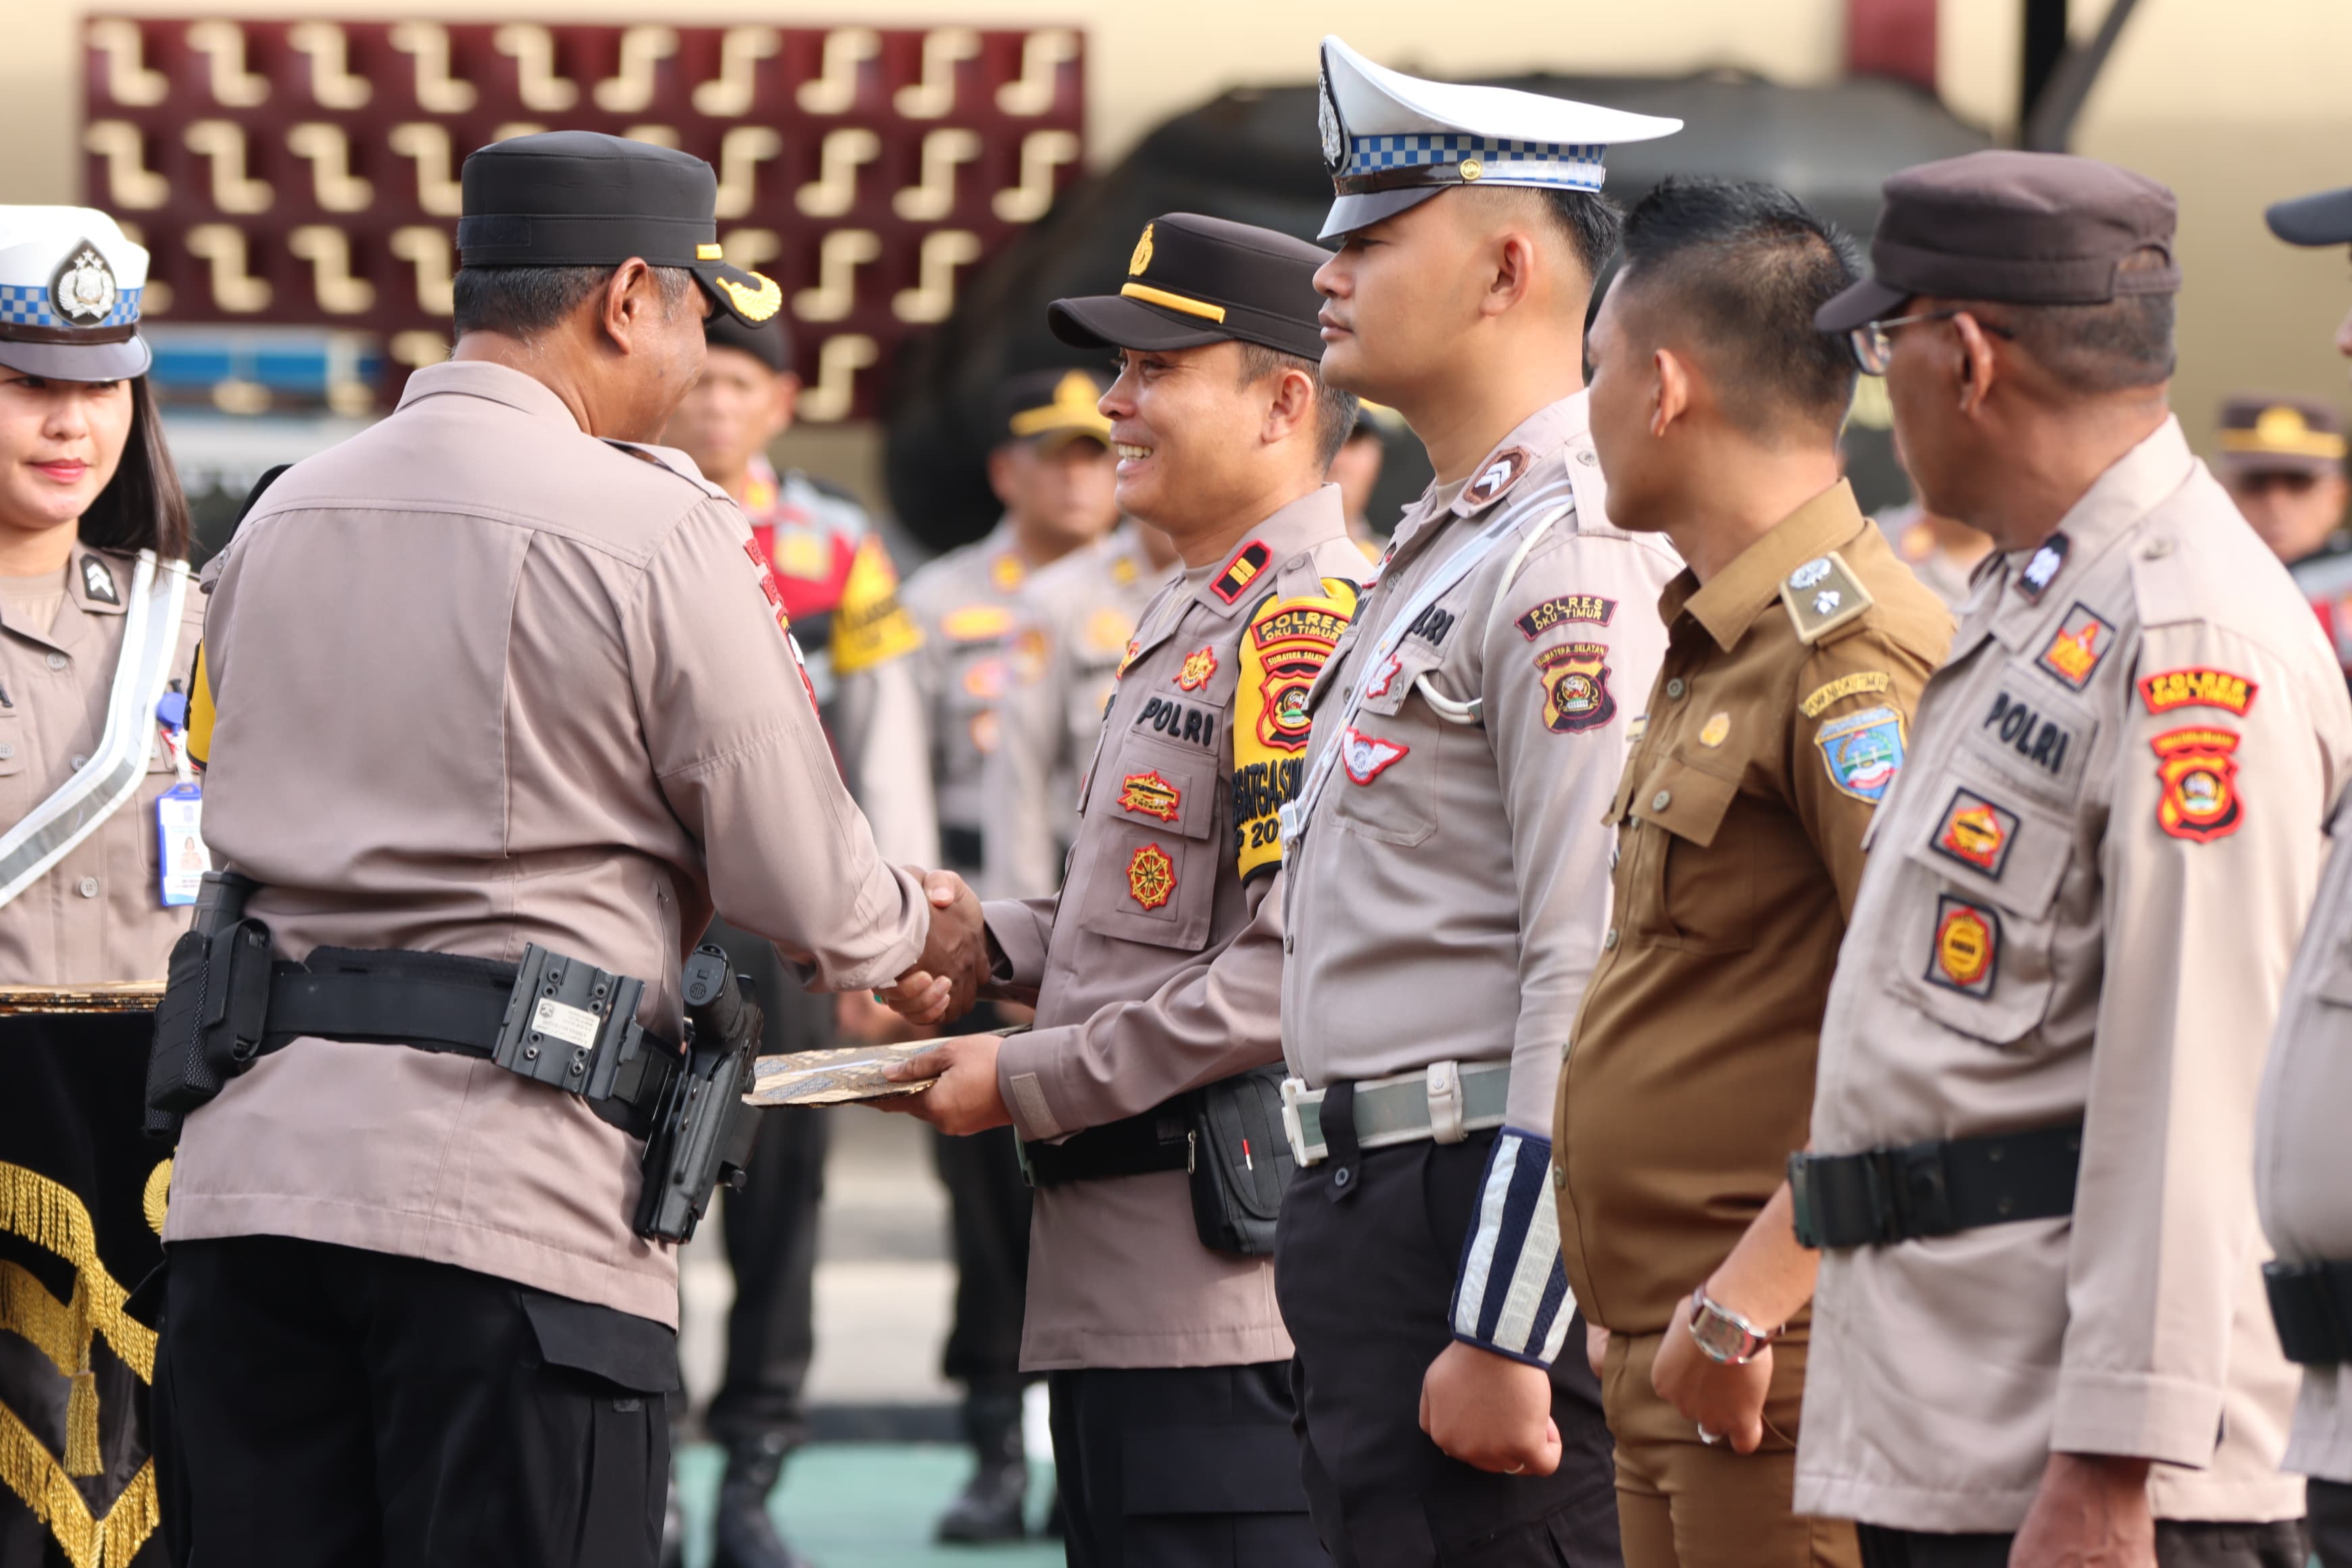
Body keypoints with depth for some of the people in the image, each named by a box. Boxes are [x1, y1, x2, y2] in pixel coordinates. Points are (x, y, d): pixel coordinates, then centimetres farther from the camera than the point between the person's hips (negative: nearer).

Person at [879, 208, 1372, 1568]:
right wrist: (984, 941, 11)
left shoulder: (1305, 628, -14)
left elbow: (1296, 970, -22)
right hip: (1126, 1281, 11)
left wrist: (1030, 1084, -14)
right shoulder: (1199, 619, 19)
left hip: (1218, 1289, -11)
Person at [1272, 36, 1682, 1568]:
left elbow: (1593, 981, -20)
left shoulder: (1574, 564, -14)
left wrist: (1509, 1337, -22)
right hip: (1373, 1211, 10)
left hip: (1478, 1219, -10)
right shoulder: (1445, 550, 19)